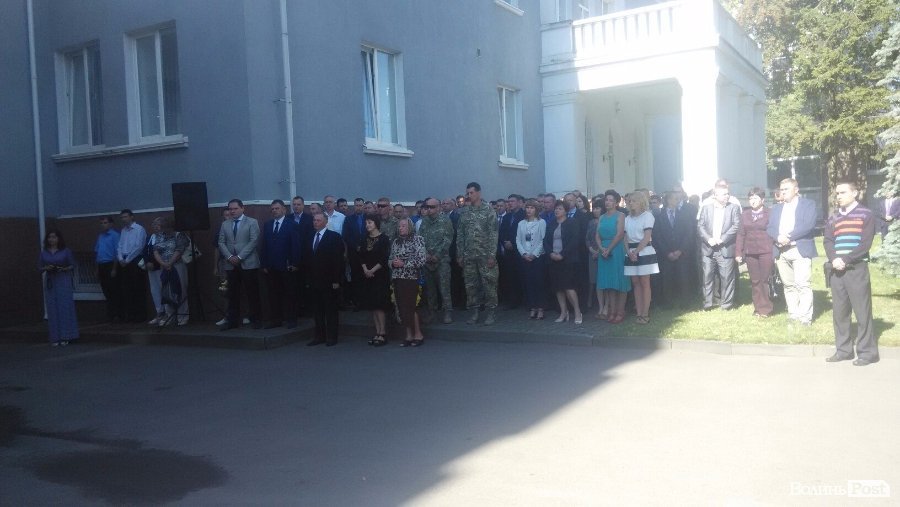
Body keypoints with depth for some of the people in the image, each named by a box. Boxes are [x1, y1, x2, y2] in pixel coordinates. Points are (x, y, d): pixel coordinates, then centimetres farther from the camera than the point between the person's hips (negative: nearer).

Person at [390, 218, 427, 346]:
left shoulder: (417, 240, -3)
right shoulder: (396, 241, 15)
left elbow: (421, 260, -11)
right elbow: (390, 259, 19)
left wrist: (404, 264, -14)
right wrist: (393, 263, -4)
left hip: (411, 278, -6)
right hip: (397, 279, 6)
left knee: (410, 307, -6)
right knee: (402, 307, 5)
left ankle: (418, 335, 7)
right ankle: (409, 335, 13)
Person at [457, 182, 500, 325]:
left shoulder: (488, 210, -3)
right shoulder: (464, 212, 9)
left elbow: (493, 234, -8)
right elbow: (460, 235, 10)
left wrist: (492, 255, -14)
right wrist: (459, 255, 5)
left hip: (485, 255, -4)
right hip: (468, 256, 4)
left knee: (489, 284, -2)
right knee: (470, 285, 7)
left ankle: (491, 313, 7)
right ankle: (474, 313, 15)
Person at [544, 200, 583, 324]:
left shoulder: (572, 223, -1)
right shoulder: (551, 224, 15)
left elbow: (575, 241, -11)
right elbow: (546, 241, 10)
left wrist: (562, 254, -16)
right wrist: (551, 253, -8)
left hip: (568, 260, -5)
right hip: (554, 260, 6)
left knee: (569, 287, -12)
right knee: (558, 287, 5)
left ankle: (577, 312, 1)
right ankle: (563, 313, 14)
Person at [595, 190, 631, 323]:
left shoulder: (620, 215, -2)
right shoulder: (602, 217, 15)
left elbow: (620, 234, -12)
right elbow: (597, 235, 8)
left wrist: (609, 249, -13)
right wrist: (601, 248, -8)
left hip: (617, 250, -5)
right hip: (604, 251, 5)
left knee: (619, 281, -2)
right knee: (609, 282, 5)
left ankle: (620, 312, 0)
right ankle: (611, 311, 7)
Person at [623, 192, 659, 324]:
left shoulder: (647, 215, -2)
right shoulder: (627, 218, 13)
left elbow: (647, 237, -10)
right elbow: (625, 237, 9)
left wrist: (636, 251, -15)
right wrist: (629, 251, -8)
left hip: (644, 252, -5)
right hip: (631, 253, 5)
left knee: (644, 283, -4)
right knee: (635, 283, 4)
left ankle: (645, 314, -2)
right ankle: (639, 313, 6)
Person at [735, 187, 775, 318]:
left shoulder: (769, 213, 0)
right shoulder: (745, 214, 11)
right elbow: (741, 234, 11)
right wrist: (738, 253, 5)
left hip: (766, 251, -4)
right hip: (750, 252, 4)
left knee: (765, 280, -2)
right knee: (755, 281, 6)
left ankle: (766, 309, 7)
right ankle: (758, 307, 13)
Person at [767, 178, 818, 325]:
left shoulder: (808, 204, 4)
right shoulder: (776, 208, 19)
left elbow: (808, 225, -10)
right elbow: (770, 228, 9)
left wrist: (789, 237, -16)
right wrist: (778, 237, -13)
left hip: (800, 250, -5)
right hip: (781, 251, 5)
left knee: (802, 284, -10)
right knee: (788, 285, 8)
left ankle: (805, 317, -7)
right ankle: (793, 314, 14)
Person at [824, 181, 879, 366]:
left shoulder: (866, 215, 1)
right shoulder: (833, 218, 14)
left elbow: (865, 244, -8)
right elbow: (827, 242, 4)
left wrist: (845, 260, -17)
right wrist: (834, 259, -15)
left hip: (857, 269, -5)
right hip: (836, 270, 5)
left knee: (862, 311, -4)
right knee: (839, 311, 6)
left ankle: (868, 351, 3)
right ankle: (843, 349, 14)